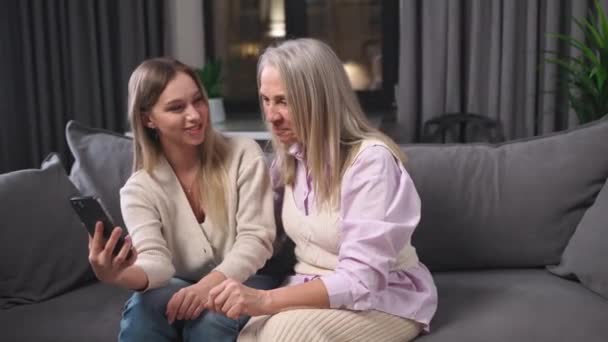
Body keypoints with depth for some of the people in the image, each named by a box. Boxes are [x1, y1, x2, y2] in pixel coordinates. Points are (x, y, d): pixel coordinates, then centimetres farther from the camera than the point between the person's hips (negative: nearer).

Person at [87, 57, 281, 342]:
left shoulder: (243, 155, -8)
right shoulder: (138, 190, -5)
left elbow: (255, 239, -13)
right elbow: (157, 261, -18)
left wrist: (210, 284, -32)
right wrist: (120, 276, -43)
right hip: (183, 287, 1)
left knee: (210, 316, -33)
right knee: (142, 308, -31)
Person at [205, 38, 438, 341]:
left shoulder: (370, 160, -21)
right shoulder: (290, 156, 2)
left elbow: (360, 281, -25)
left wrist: (265, 300, -31)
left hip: (383, 300, -5)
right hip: (313, 293, 5)